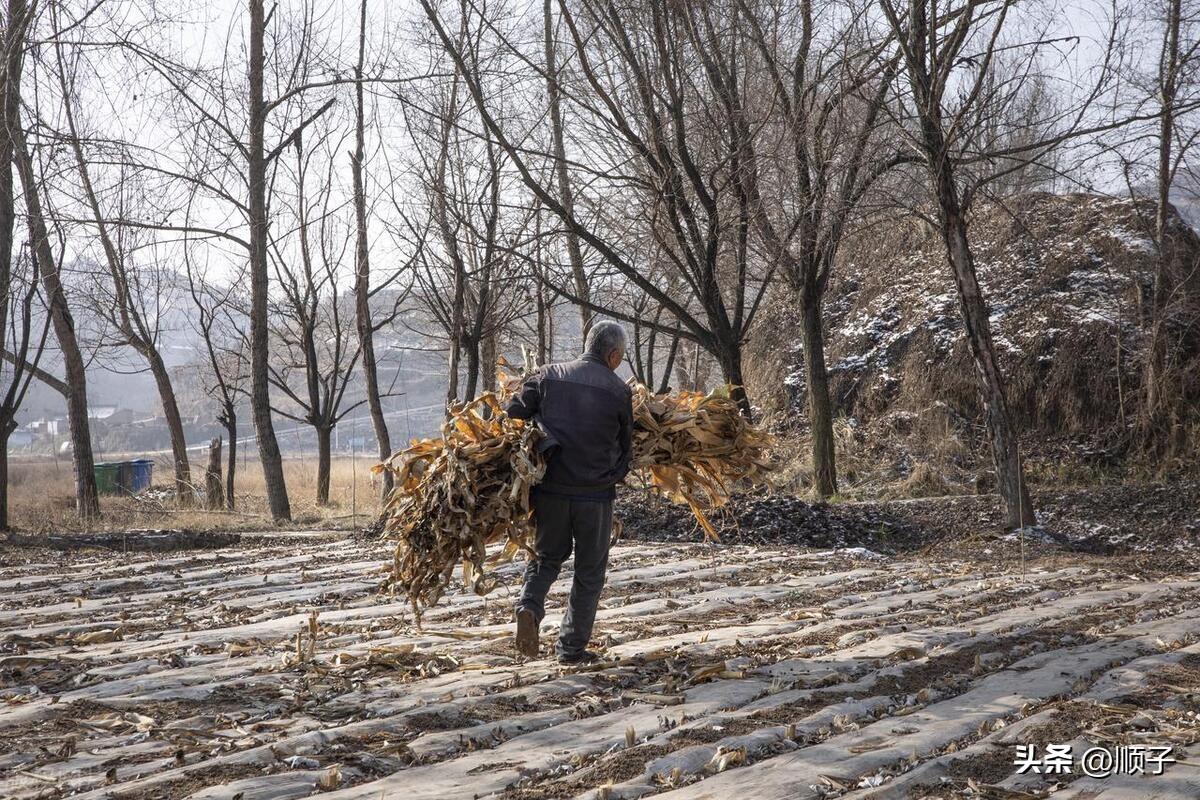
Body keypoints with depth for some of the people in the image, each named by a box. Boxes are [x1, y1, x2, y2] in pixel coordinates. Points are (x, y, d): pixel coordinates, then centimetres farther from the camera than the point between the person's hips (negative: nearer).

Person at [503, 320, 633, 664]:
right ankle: (572, 647, 17)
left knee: (548, 556, 22)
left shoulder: (548, 376, 1)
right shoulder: (618, 391, -4)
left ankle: (529, 606, -5)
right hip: (595, 494, -2)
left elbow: (513, 413, -1)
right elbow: (625, 445, 5)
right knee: (589, 571, 14)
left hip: (550, 487, 2)